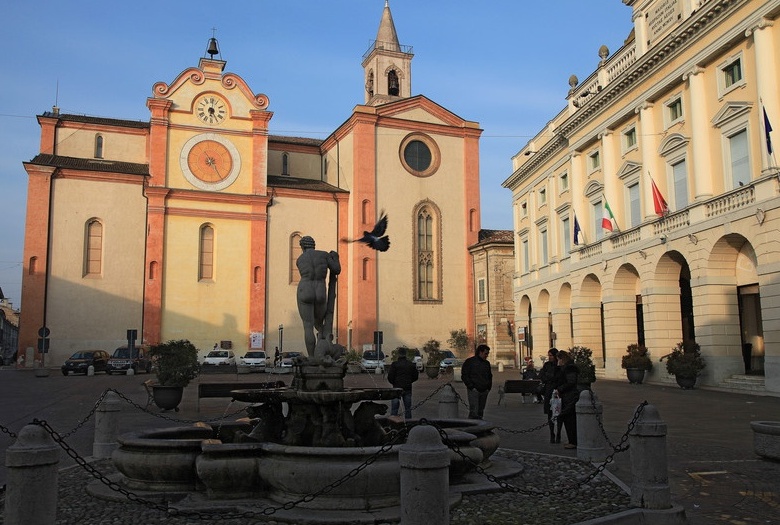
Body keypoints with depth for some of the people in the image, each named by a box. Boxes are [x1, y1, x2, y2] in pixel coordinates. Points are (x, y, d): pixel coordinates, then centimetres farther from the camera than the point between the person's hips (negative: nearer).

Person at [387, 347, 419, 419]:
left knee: (394, 408, 1)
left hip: (397, 388, -3)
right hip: (408, 389, 4)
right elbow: (416, 376, 8)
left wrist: (393, 383, 8)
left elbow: (390, 377, -11)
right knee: (408, 408, 11)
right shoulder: (411, 364, 5)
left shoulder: (394, 364, -8)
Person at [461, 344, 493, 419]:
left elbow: (490, 376, 26)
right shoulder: (469, 362, -3)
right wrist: (471, 387, -13)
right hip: (474, 390, -6)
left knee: (481, 411, 9)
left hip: (484, 391, 6)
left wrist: (489, 387, 12)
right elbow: (464, 376, -6)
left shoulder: (487, 363, 16)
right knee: (474, 411, -13)